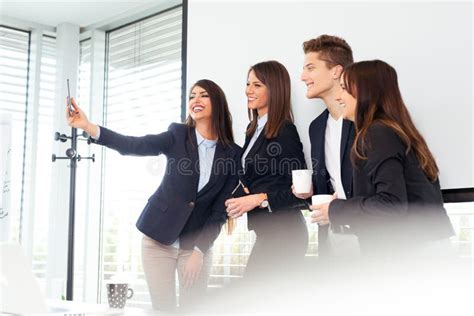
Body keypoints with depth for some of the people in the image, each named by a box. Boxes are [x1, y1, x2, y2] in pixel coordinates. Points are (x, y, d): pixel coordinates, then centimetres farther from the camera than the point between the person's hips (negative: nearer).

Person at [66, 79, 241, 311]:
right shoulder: (178, 135, -5)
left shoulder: (233, 153, -3)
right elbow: (134, 146, -20)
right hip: (159, 238, -1)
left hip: (198, 243, 1)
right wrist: (88, 127, -33)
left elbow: (221, 209, -3)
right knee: (163, 310, 2)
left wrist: (199, 250, -9)